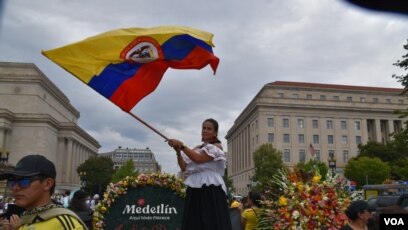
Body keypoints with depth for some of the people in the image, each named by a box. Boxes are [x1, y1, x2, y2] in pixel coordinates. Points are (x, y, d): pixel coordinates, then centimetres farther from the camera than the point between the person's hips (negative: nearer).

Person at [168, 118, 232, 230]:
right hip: (194, 190, 6)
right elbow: (184, 168, 12)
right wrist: (178, 152, 0)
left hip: (210, 190, -6)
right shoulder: (196, 149, 18)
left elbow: (198, 159, -17)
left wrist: (182, 146, -16)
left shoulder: (216, 147, -1)